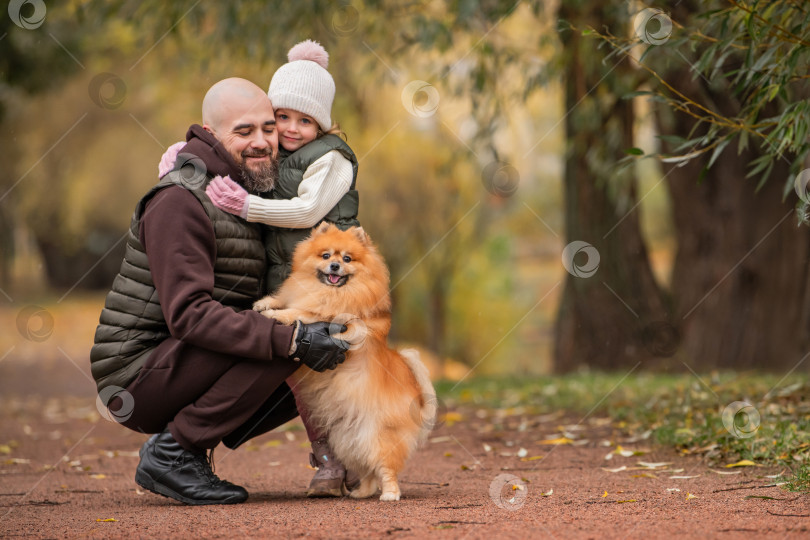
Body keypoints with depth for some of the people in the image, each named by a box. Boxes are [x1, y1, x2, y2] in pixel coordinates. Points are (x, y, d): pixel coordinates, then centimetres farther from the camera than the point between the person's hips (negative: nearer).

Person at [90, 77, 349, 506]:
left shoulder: (248, 190, 13)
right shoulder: (179, 202, -18)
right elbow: (189, 315, -28)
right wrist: (292, 340, -33)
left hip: (182, 369, 10)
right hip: (139, 378, -10)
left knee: (314, 370, 7)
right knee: (282, 348, -25)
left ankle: (187, 446, 5)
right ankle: (173, 451, -16)